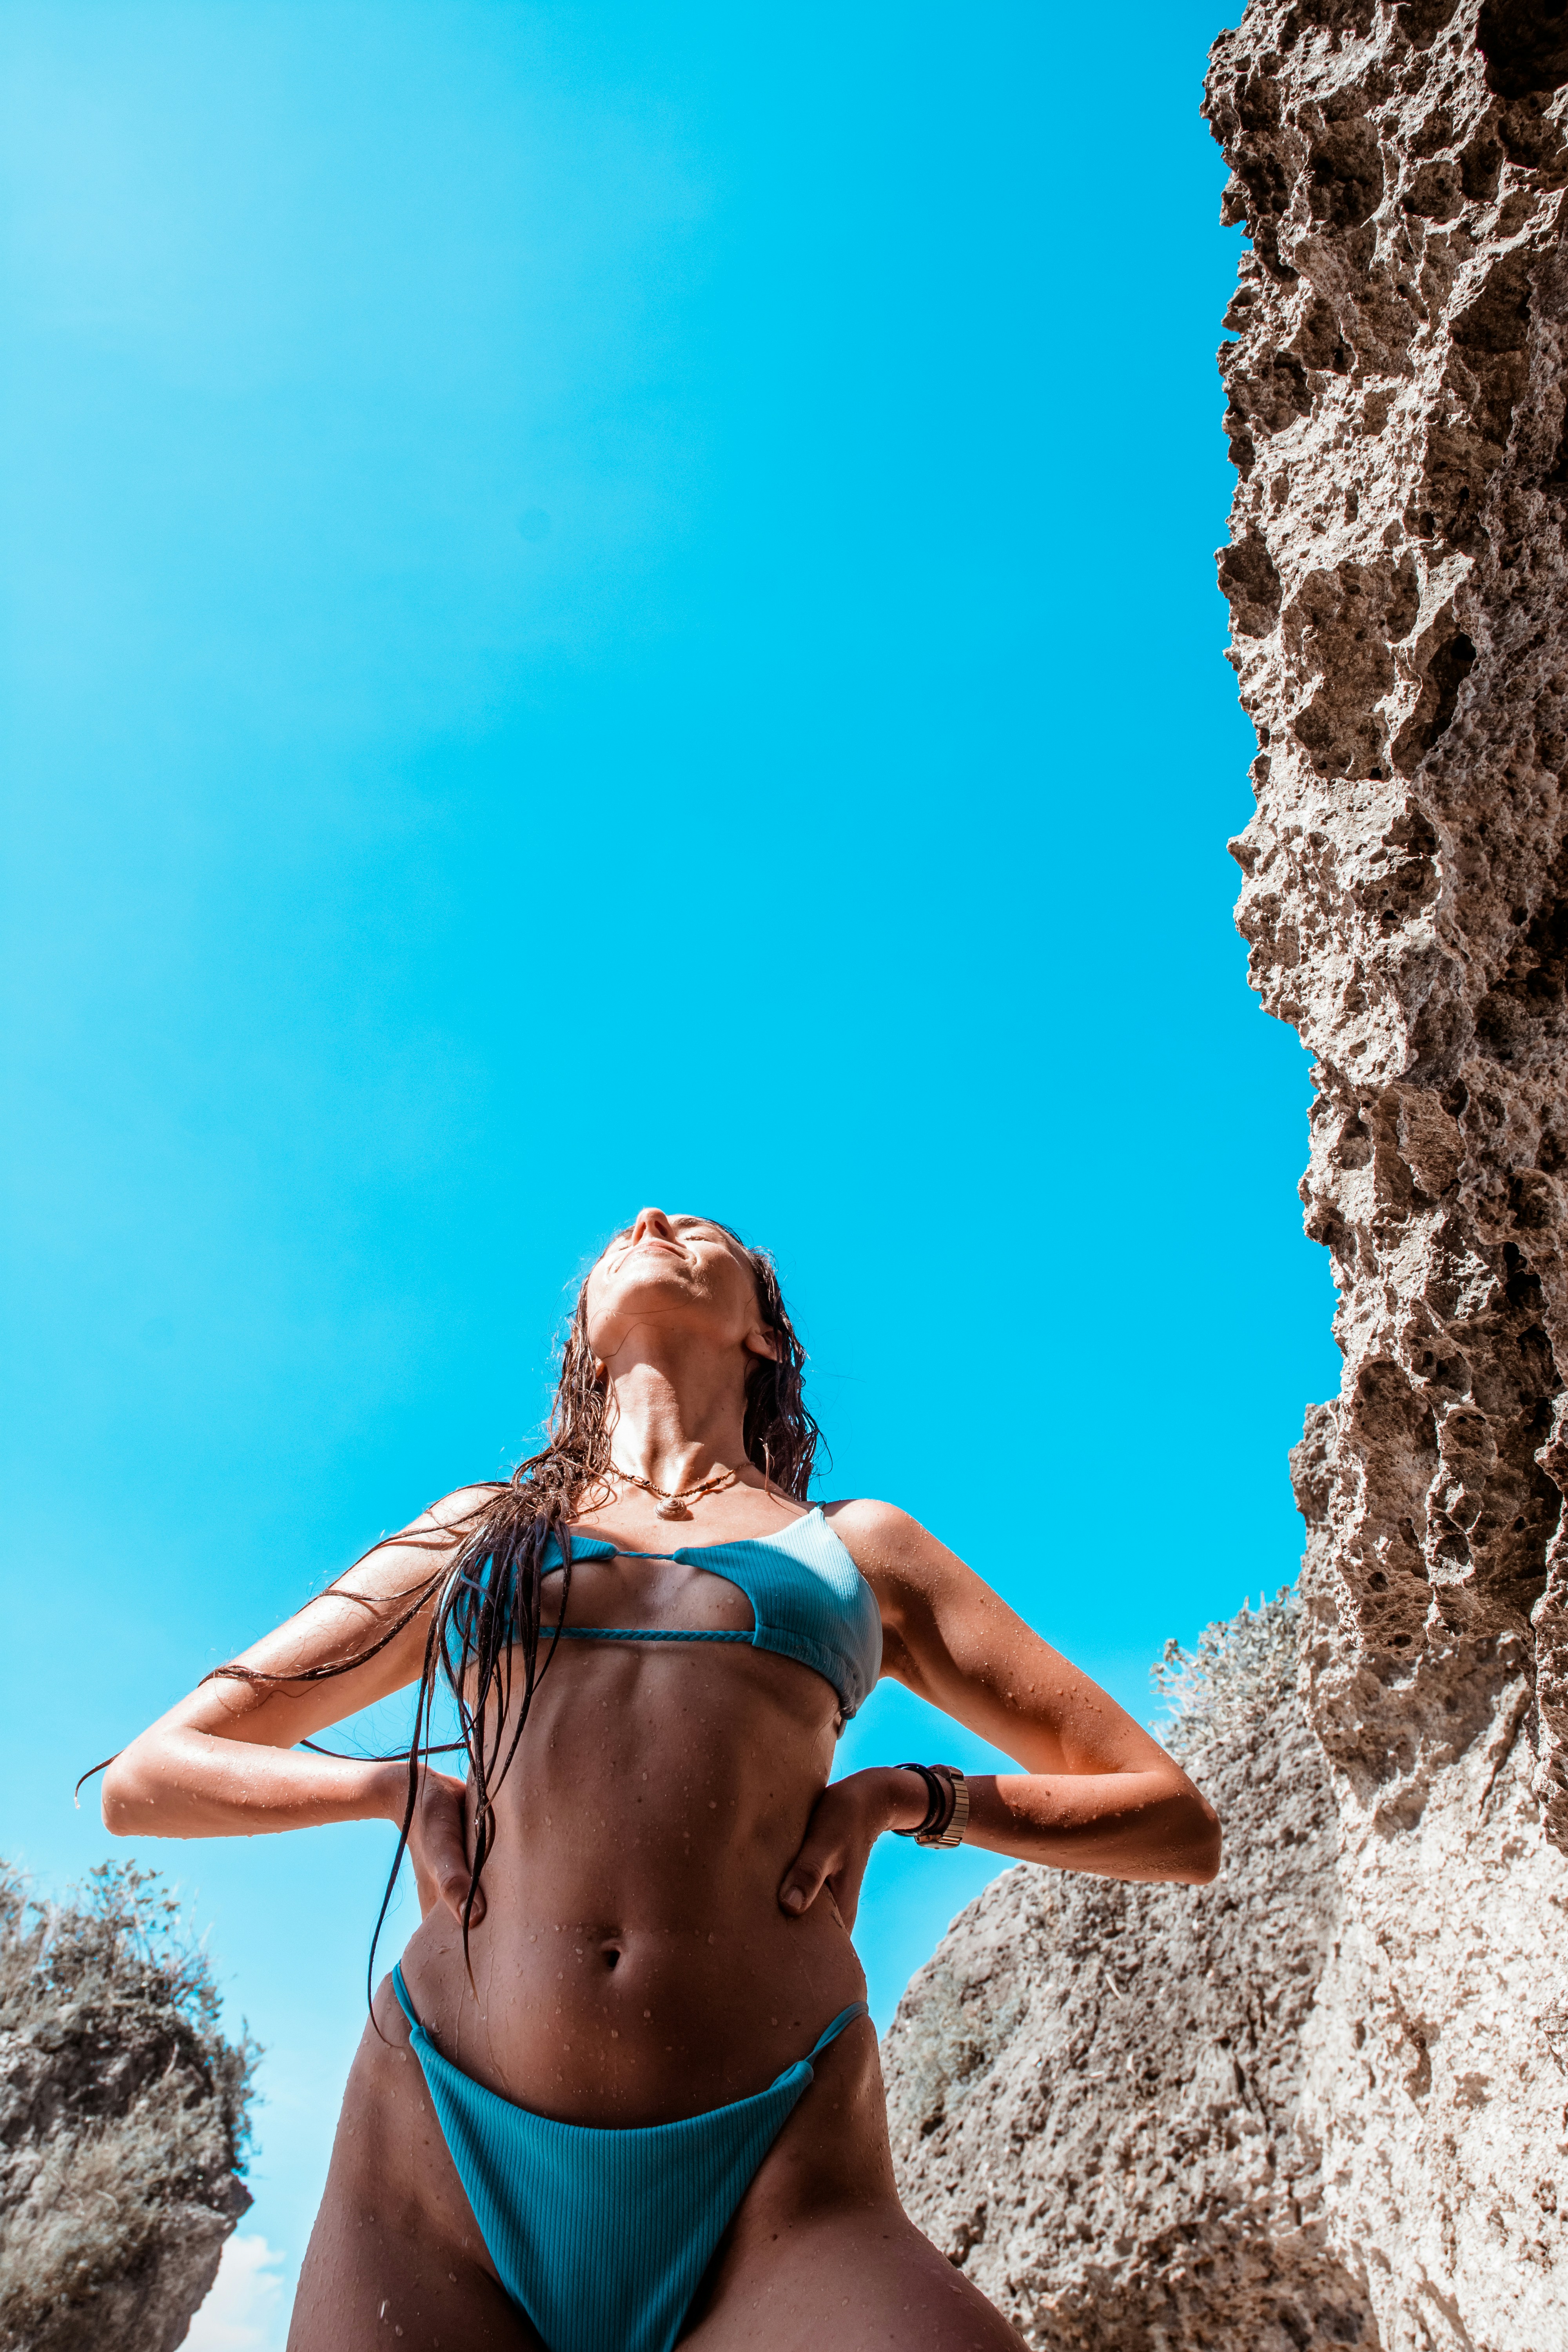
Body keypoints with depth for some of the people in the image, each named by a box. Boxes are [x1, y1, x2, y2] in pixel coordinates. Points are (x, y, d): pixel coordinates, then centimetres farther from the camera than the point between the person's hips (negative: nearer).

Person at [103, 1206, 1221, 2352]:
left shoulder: (862, 1545, 16)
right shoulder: (475, 1529, 18)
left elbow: (1180, 1825, 16)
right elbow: (142, 1780, 20)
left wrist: (909, 1794, 1)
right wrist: (398, 1786, 3)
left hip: (770, 2192, 1)